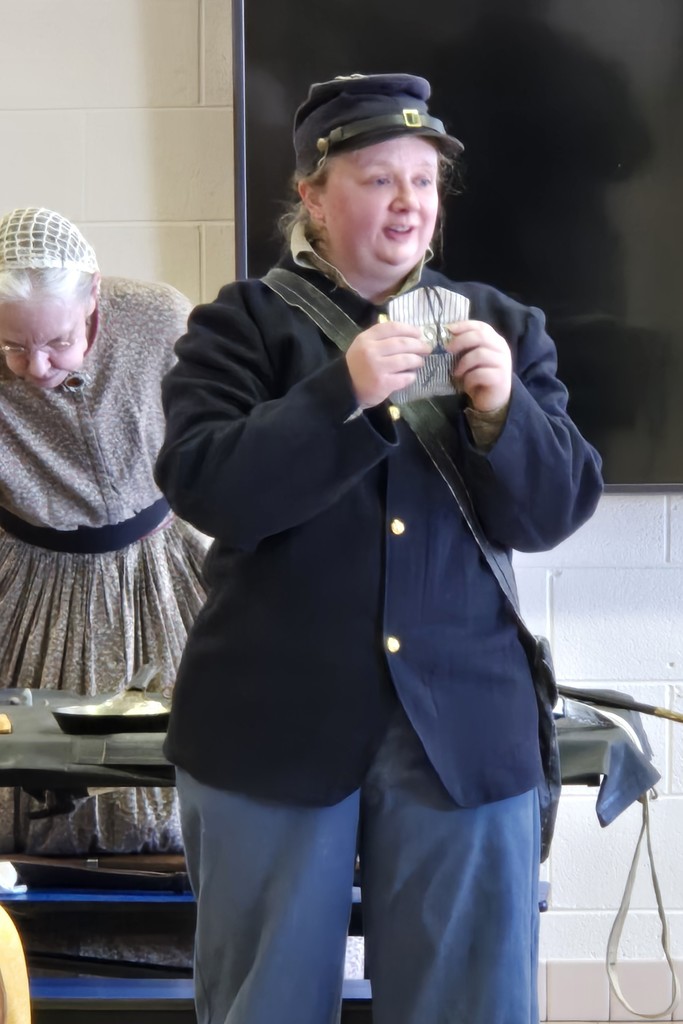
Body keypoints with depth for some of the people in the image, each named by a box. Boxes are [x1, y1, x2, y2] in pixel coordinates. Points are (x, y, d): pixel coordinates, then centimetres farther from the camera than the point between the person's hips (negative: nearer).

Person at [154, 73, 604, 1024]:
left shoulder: (501, 325, 9)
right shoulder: (242, 322, 2)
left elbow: (554, 513, 2)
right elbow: (205, 487, -12)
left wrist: (501, 409, -16)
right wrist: (344, 393, -22)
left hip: (464, 725, 2)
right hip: (276, 724, -1)